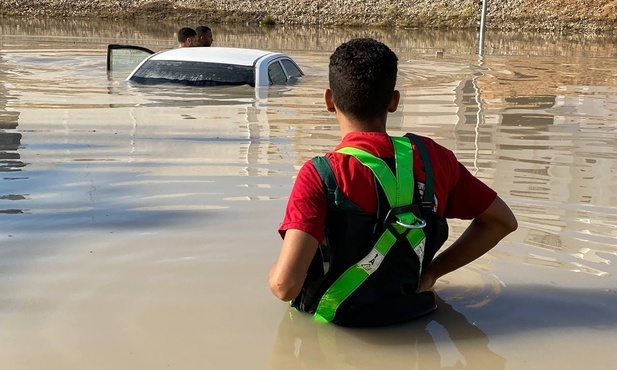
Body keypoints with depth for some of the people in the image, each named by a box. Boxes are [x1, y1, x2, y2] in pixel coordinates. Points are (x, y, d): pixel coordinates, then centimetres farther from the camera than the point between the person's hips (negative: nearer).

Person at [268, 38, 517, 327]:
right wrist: (432, 271, 8)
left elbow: (285, 284, -29)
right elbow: (502, 221, 5)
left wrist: (274, 273, -5)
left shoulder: (321, 175, -21)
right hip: (413, 316, 5)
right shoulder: (432, 158, -7)